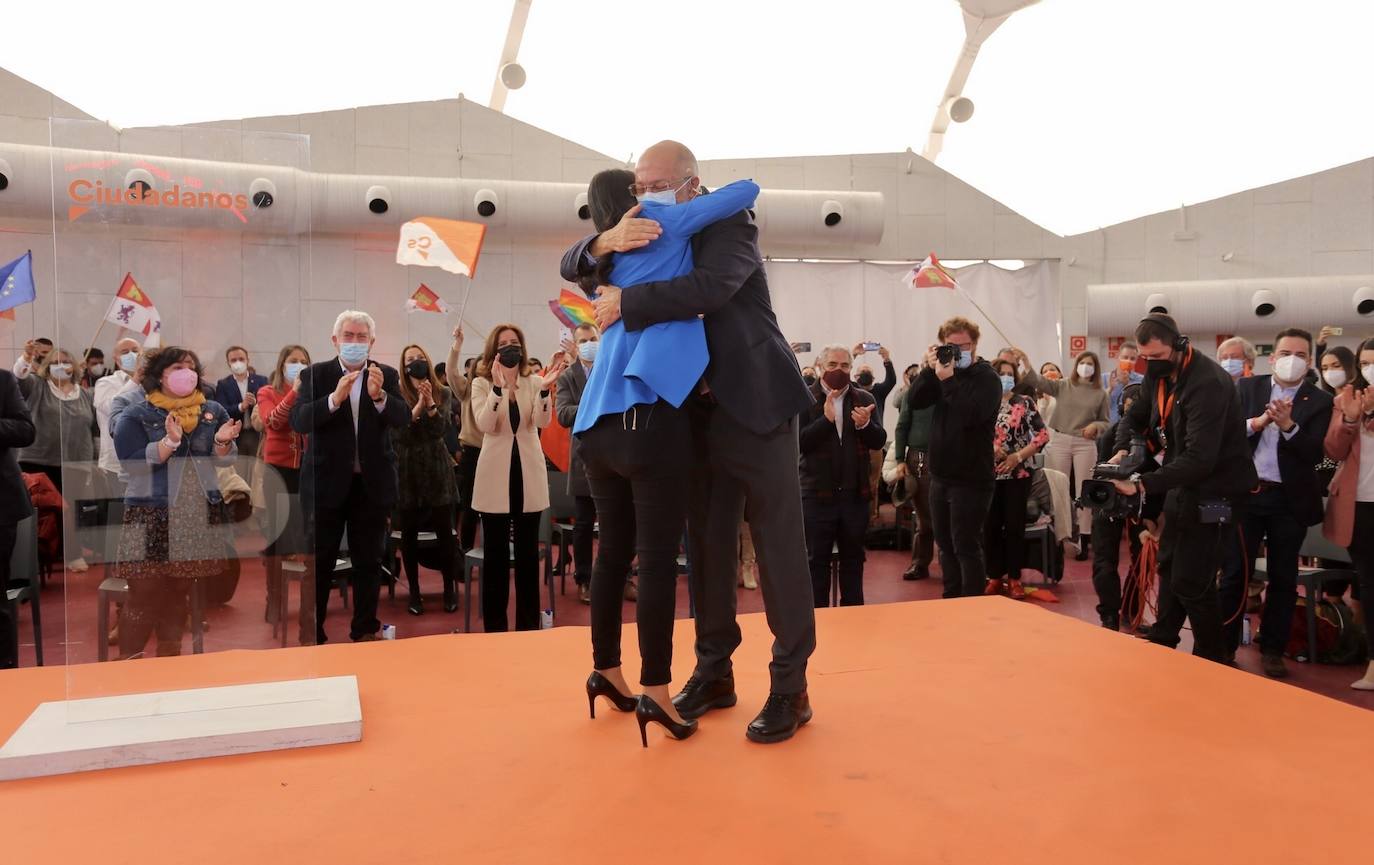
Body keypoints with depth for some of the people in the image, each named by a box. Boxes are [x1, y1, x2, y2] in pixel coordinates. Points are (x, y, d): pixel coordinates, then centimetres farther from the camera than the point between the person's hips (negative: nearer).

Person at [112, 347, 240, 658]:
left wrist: (222, 441, -16)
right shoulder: (136, 416, -2)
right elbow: (133, 462, -13)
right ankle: (128, 663, 5)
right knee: (145, 594, -5)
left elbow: (225, 460, 5)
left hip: (200, 517, 4)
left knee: (180, 592, 12)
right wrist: (170, 441, -24)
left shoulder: (213, 411, 9)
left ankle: (169, 657, 23)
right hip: (152, 518, -4)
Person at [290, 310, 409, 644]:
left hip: (373, 482, 2)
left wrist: (379, 396, -29)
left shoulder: (386, 376, 3)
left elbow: (403, 418, -11)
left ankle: (364, 629, 23)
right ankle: (312, 632, 18)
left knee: (369, 562, 11)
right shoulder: (315, 374, -1)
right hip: (327, 482, -1)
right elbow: (299, 421, -13)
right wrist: (335, 398, -28)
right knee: (319, 562, 7)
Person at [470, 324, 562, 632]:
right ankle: (495, 625, 13)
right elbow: (484, 425, -15)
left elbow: (543, 421, -10)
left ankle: (529, 623, 17)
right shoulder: (481, 384, 1)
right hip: (496, 475, -1)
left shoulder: (533, 381, 5)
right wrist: (498, 387, -25)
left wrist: (544, 390, -27)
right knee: (496, 552, 3)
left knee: (528, 551, 7)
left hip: (529, 473, 2)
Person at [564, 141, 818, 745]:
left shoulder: (730, 226, -10)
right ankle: (714, 672, 21)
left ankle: (790, 687, 5)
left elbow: (709, 287, -29)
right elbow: (572, 266, 7)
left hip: (755, 402, -6)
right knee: (706, 542, 10)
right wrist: (605, 241, -16)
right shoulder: (646, 236, 10)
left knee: (778, 543, -3)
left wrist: (624, 304, -21)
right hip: (695, 410, 6)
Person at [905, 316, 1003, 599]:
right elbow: (914, 401, 0)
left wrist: (947, 380, -24)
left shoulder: (987, 378, -9)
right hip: (940, 475, 7)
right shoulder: (943, 371, 10)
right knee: (945, 545, 14)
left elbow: (971, 414, -25)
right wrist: (930, 370, -11)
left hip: (971, 478, -7)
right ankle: (951, 601, 25)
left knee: (966, 547, -4)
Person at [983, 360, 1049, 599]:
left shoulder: (1025, 403, 2)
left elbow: (1042, 434, -3)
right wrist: (989, 448, -14)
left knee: (1015, 526, 0)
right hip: (989, 473, 1)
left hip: (1018, 473, -1)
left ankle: (1014, 578, 9)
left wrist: (1018, 456, -10)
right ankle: (994, 577, 14)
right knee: (991, 526, 4)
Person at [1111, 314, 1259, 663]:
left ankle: (1212, 660, 12)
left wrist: (1143, 484, -39)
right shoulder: (1158, 374, -1)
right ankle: (1162, 641, 35)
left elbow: (1200, 459, -33)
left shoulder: (1209, 383, -28)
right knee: (1169, 565, 19)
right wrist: (1123, 450, -10)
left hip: (1215, 489, -9)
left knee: (1190, 581, -7)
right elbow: (1135, 417, 11)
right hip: (1182, 482, 9)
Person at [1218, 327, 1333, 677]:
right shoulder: (1247, 387, 4)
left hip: (1290, 501, 0)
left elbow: (1314, 454, -10)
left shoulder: (1320, 401, 0)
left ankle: (1273, 650, 21)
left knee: (1283, 578, 9)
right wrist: (1258, 421, -19)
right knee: (1235, 573, 5)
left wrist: (1288, 425, -25)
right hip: (1245, 494, 0)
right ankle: (1224, 646, 15)